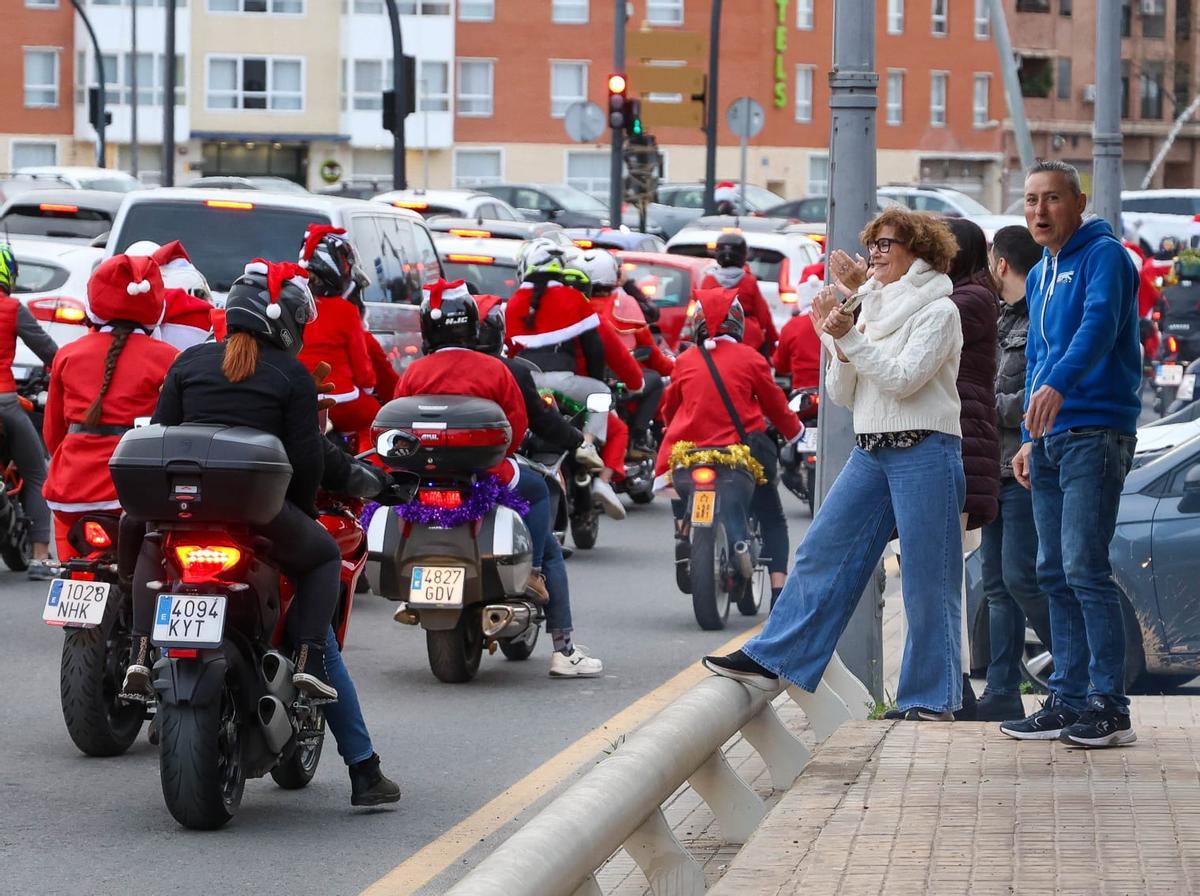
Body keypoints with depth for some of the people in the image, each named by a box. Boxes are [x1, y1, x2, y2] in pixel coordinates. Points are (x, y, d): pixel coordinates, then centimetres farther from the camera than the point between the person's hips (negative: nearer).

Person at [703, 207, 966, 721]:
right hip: (870, 451, 7)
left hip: (924, 452, -7)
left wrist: (851, 338, -18)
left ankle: (931, 696, 4)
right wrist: (836, 343, -3)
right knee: (821, 552, 3)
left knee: (927, 580, -3)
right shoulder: (871, 310, 16)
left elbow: (903, 380, -16)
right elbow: (843, 396, 13)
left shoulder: (938, 311, -5)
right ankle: (771, 661, 6)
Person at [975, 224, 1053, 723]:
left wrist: (991, 408, -12)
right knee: (998, 583, 8)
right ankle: (1003, 695, 10)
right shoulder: (1004, 320, 19)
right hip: (1000, 470, 10)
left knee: (1021, 577, -12)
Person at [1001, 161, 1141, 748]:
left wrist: (1058, 384, -41)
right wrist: (1029, 439, 19)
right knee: (1055, 573, 9)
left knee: (1085, 569, -13)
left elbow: (1098, 325, -25)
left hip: (1095, 432, -9)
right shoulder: (1039, 276, 20)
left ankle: (1110, 707, -10)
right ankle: (1068, 701, 14)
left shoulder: (1104, 256, -7)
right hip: (1049, 439, 9)